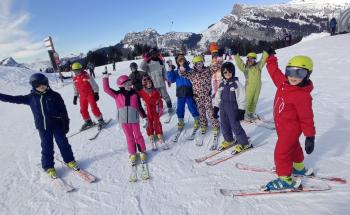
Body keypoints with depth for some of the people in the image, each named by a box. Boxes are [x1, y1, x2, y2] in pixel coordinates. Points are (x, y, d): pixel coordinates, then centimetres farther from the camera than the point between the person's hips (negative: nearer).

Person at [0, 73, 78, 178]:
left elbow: (63, 110, -4)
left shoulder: (54, 95, -6)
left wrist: (66, 124, -4)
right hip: (43, 127, 2)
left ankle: (70, 161, 24)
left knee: (63, 143, 7)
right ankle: (48, 167, 24)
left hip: (57, 125, -2)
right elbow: (14, 99, 11)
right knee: (47, 147, 8)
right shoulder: (30, 98, 2)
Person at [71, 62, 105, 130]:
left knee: (94, 108, -11)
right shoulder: (74, 79, 4)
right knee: (83, 110, 8)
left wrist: (96, 93, -16)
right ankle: (88, 122, 24)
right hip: (82, 96, 6)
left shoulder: (87, 76, -14)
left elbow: (94, 85, -11)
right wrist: (75, 97, 15)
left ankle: (100, 120, 2)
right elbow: (75, 89, 16)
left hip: (90, 94, -6)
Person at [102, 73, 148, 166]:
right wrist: (105, 77, -8)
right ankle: (132, 154, 28)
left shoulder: (134, 94, -1)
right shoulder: (117, 95, -1)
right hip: (124, 120, 1)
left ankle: (142, 152, 26)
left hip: (134, 119, 0)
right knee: (129, 137, 13)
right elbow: (106, 89, -4)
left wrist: (145, 117, 5)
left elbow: (139, 107, 4)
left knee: (138, 136, 10)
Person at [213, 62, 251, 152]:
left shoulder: (236, 84, -10)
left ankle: (244, 143, 17)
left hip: (233, 109, -6)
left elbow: (241, 98, -11)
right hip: (223, 108, 6)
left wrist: (241, 111, -14)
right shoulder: (222, 84, 7)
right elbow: (217, 97, 14)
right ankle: (228, 140, 37)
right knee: (224, 125, 14)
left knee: (235, 126, -2)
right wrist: (215, 108, 12)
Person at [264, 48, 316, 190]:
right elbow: (275, 71, 8)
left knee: (281, 153, -3)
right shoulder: (283, 83, -8)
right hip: (281, 125, 9)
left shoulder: (303, 95, -29)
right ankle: (299, 167, 51)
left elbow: (306, 118, -23)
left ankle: (285, 179, 13)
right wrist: (270, 57, 15)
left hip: (290, 128, -9)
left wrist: (310, 136, -18)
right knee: (293, 146, 27)